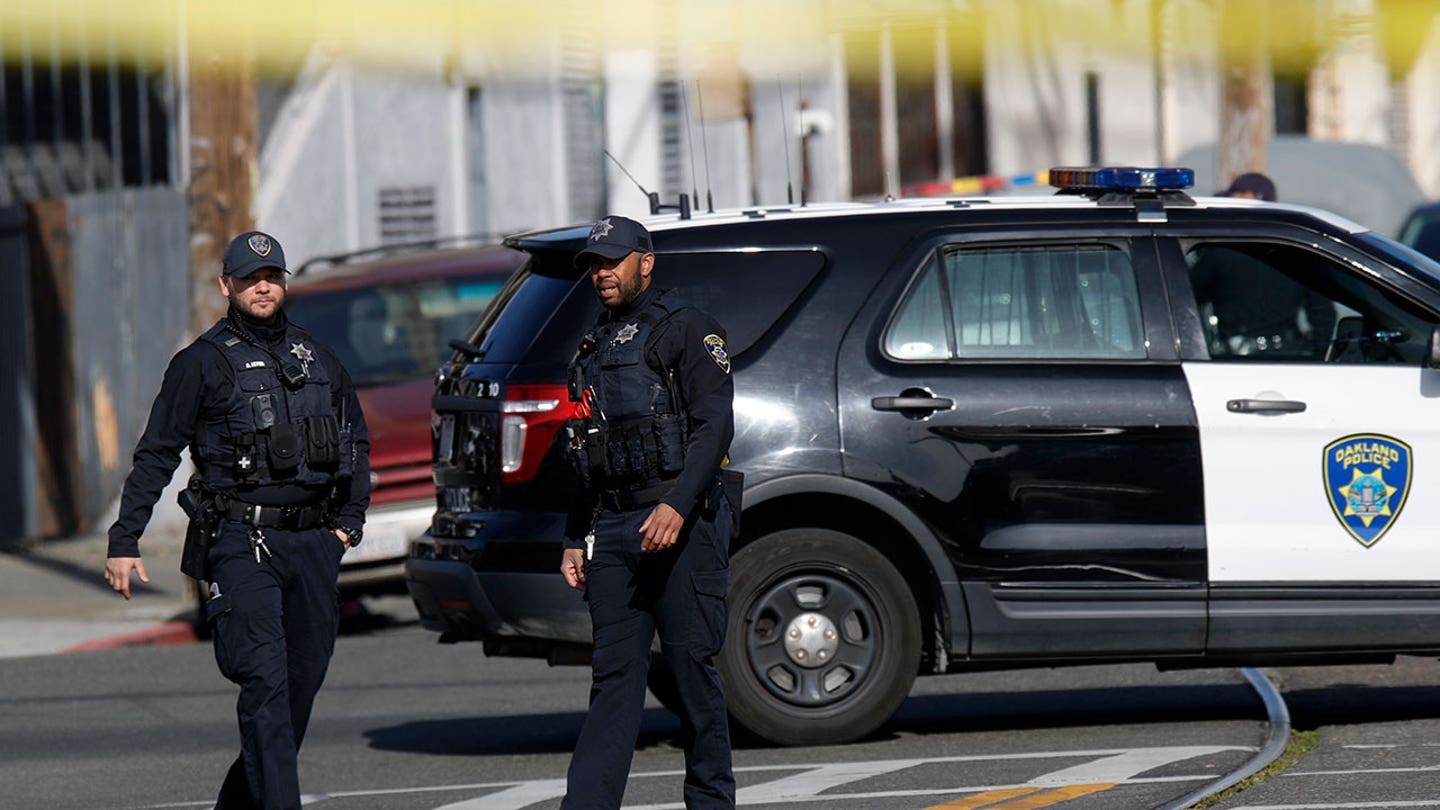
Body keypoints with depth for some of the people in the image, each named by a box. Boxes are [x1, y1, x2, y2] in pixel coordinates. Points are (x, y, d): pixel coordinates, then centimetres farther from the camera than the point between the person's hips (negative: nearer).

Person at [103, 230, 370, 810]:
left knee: (303, 682, 6)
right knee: (266, 682, -15)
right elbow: (156, 455, 2)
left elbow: (357, 442, 27)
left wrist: (350, 519, 15)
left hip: (313, 544, 5)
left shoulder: (317, 360, 16)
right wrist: (124, 542, -3)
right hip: (241, 542, -5)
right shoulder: (202, 364, 2)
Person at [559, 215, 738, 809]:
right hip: (612, 528, 7)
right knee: (613, 674, 1)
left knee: (692, 667, -4)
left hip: (681, 526, -7)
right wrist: (577, 538, 19)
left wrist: (677, 506, -22)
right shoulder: (594, 349, 23)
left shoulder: (686, 330, -1)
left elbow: (715, 425, -11)